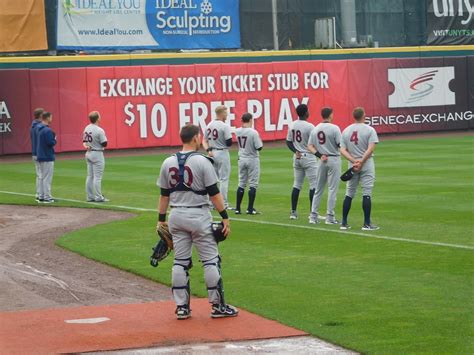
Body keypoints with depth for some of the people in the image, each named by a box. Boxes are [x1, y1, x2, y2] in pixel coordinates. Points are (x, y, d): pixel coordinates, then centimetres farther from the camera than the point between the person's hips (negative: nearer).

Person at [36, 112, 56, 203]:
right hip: (47, 157, -9)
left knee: (41, 177, 15)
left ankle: (41, 196, 18)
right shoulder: (47, 130, -20)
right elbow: (51, 143, -23)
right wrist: (54, 139, -2)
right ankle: (47, 197, -3)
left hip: (40, 157, 9)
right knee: (47, 178, -4)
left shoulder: (37, 128, 9)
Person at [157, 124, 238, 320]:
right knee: (211, 260, 3)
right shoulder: (202, 161, -11)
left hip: (176, 216, 5)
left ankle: (182, 307, 9)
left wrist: (161, 219, 15)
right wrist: (225, 217, -7)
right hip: (198, 216, -5)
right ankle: (217, 306, 5)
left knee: (180, 261, 9)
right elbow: (214, 193, -11)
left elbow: (164, 195, 8)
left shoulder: (168, 163, 4)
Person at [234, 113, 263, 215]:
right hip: (252, 160, -5)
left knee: (241, 183, 12)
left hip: (241, 159, 5)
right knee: (253, 184, 2)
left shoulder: (237, 131, -2)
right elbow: (259, 147, -16)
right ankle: (250, 208, 0)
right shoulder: (253, 132, -18)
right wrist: (260, 141, 3)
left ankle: (237, 208, 10)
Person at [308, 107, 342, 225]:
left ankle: (313, 216, 10)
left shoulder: (315, 129, 5)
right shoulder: (334, 128, -12)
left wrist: (320, 155, -4)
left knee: (318, 189, 12)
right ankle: (330, 217, 0)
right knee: (332, 189, 0)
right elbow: (341, 145, -14)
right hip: (334, 159, -5)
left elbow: (310, 146, 1)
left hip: (322, 160, 5)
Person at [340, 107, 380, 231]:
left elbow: (342, 150, -2)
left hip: (352, 165, 4)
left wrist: (353, 161, -10)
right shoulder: (369, 130, -6)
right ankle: (367, 224, -6)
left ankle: (344, 223, 9)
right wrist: (361, 162, -17)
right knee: (367, 194, -4)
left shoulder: (346, 131, 7)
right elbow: (371, 149, -17)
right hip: (367, 165, -4)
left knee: (349, 194, 10)